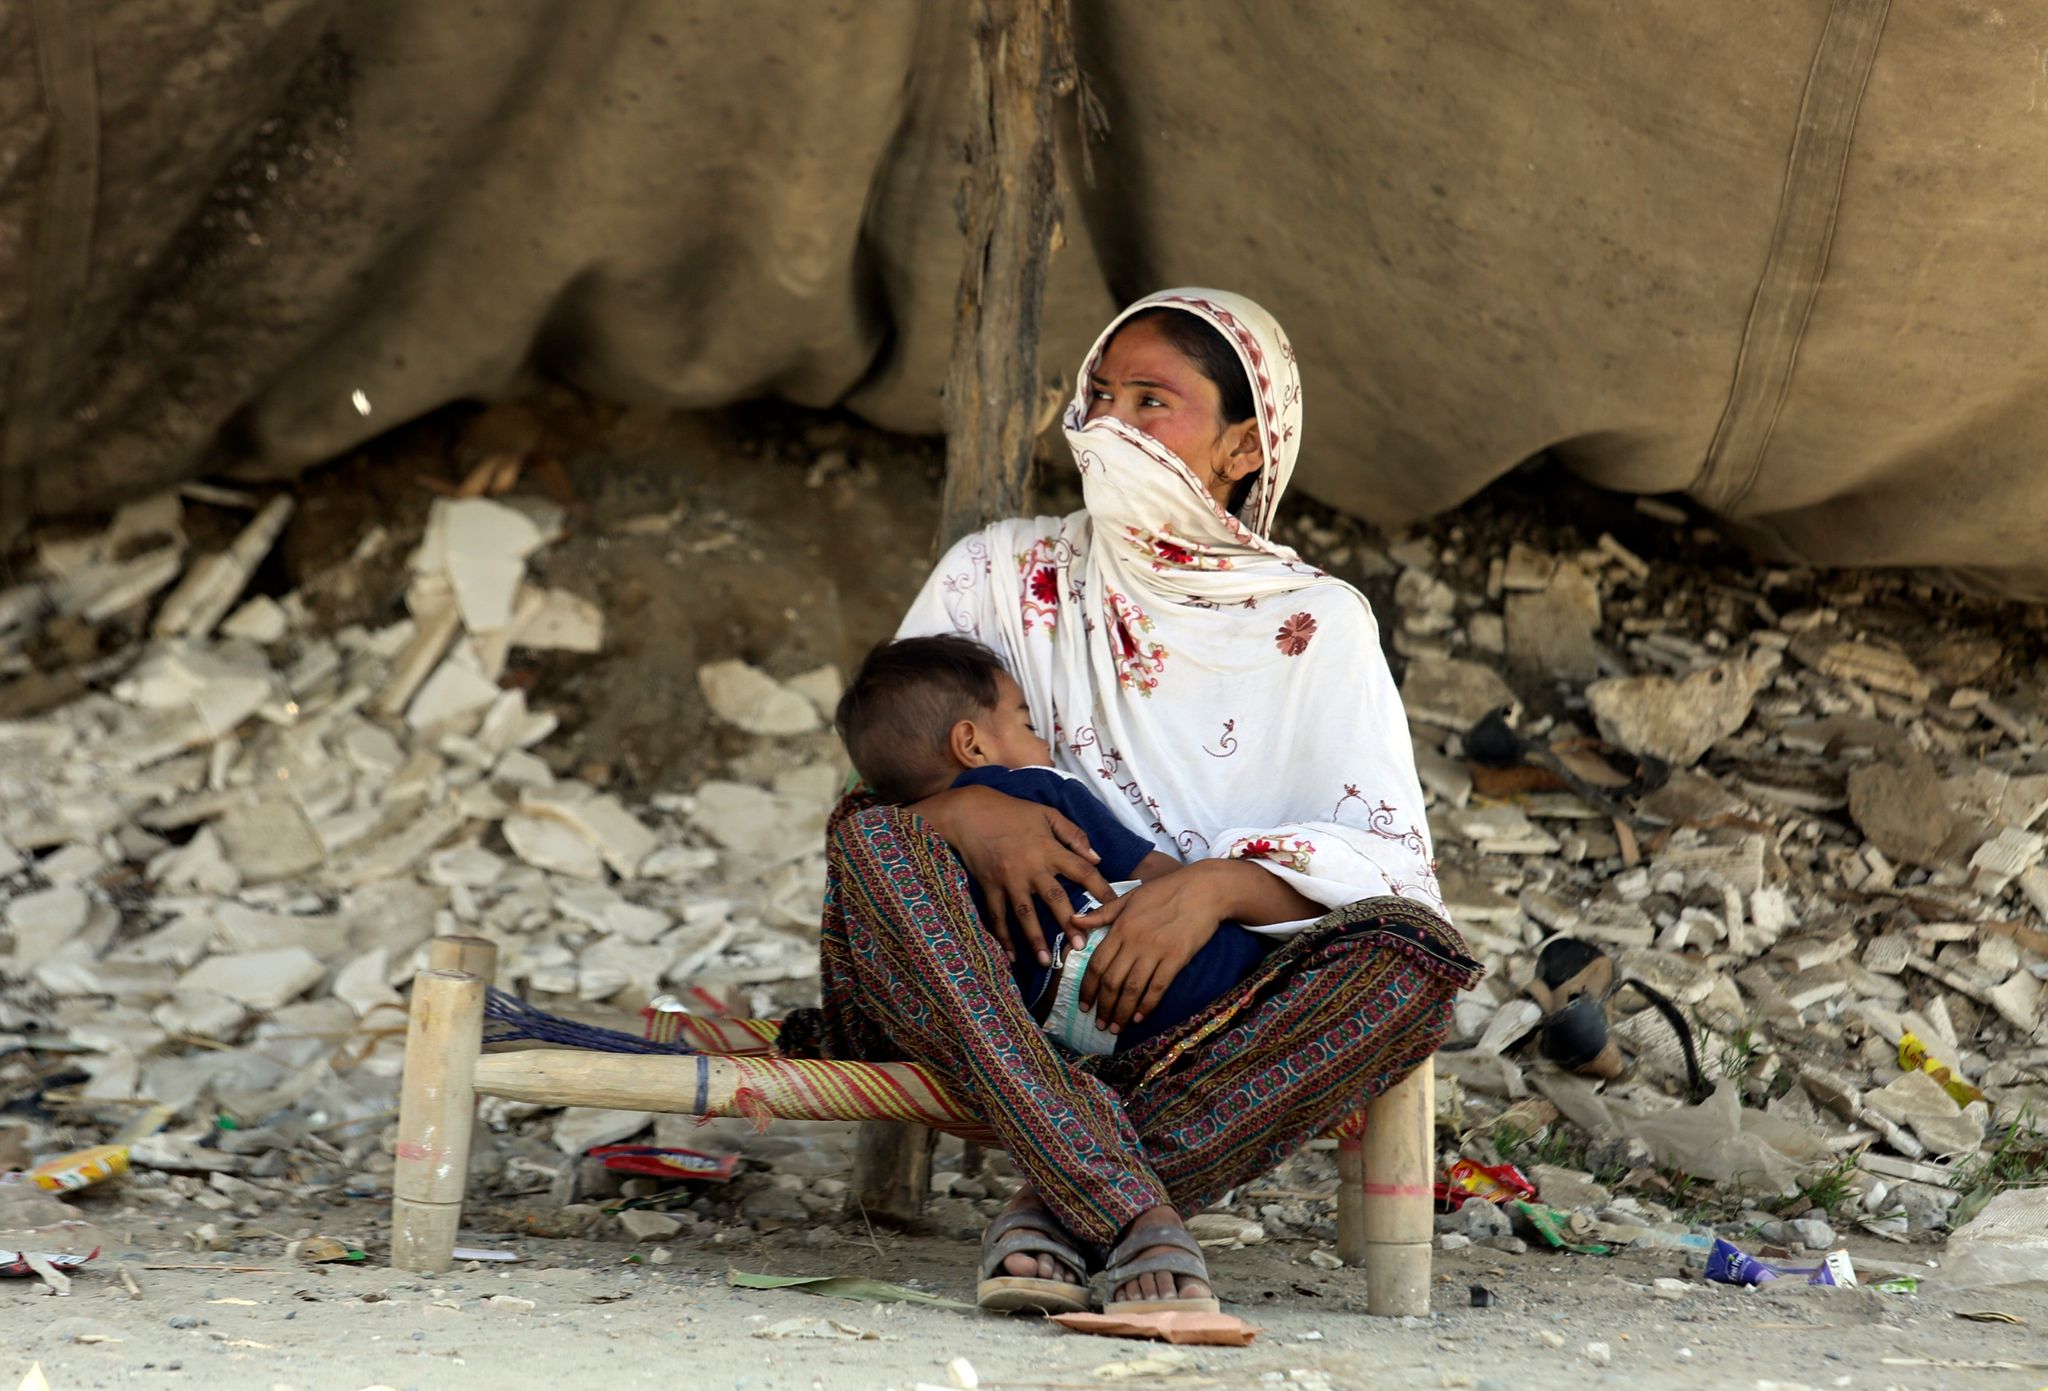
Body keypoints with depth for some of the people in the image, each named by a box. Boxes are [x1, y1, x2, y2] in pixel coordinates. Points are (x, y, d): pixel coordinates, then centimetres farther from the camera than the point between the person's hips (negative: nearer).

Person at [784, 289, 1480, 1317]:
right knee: (875, 837, -30)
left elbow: (1396, 861, -5)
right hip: (990, 994, 1)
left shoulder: (1316, 624, 5)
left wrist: (1219, 885, -23)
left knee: (1415, 956, -27)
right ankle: (1138, 1224, -45)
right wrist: (961, 809, -19)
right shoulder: (1002, 571, 10)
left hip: (1195, 1032, -1)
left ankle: (1057, 1212, -33)